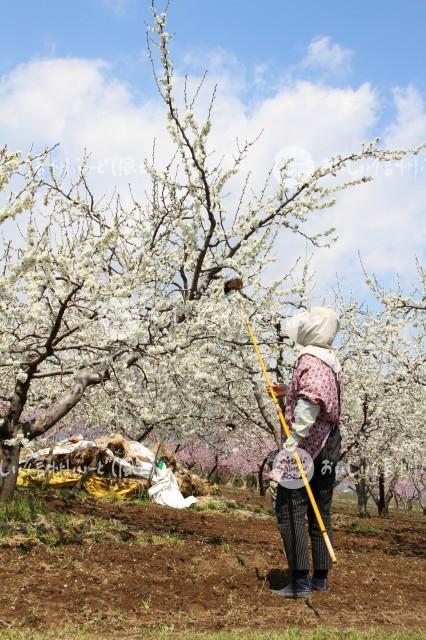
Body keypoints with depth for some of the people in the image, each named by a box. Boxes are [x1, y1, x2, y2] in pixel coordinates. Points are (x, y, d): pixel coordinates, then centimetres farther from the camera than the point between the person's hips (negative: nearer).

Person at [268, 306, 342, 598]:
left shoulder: (310, 359, -15)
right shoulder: (332, 360, 14)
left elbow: (311, 402, -30)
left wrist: (295, 438, -30)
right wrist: (288, 390, 36)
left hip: (307, 444, -9)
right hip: (329, 445, 9)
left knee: (290, 511, -6)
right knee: (320, 513, 14)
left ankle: (300, 582, -6)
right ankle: (321, 577, 22)